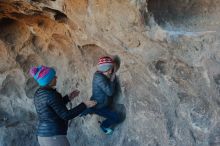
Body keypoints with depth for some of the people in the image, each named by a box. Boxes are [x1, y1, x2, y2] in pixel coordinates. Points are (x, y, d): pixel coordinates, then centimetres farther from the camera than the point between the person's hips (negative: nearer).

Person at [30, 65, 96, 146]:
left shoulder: (38, 93, 8)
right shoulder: (51, 95, -20)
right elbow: (66, 116, -18)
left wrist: (68, 98, 19)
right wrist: (84, 105, -11)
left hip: (43, 135, 9)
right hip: (54, 136, -9)